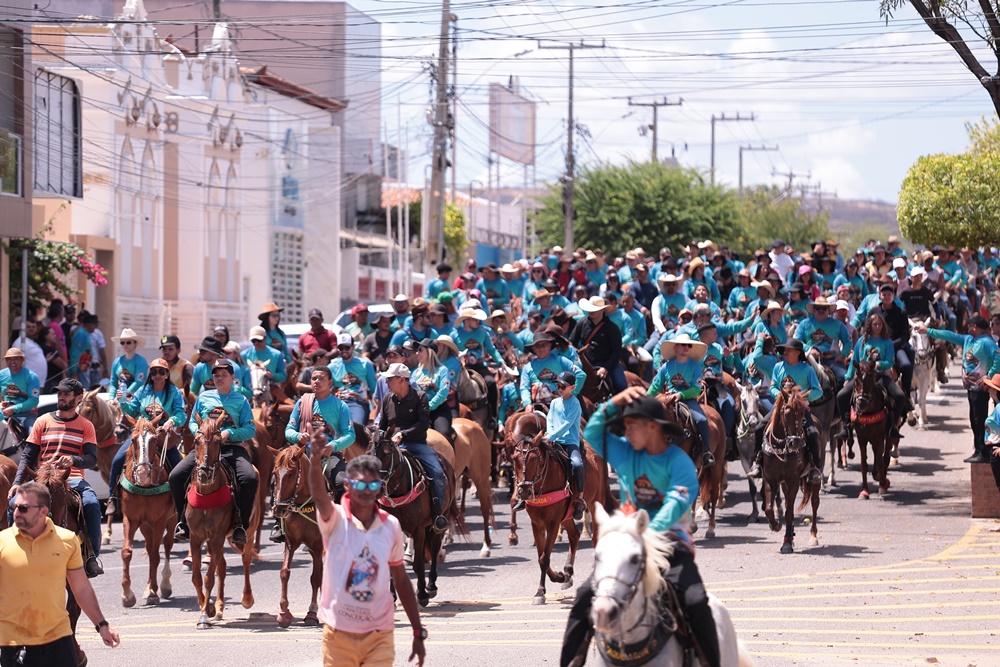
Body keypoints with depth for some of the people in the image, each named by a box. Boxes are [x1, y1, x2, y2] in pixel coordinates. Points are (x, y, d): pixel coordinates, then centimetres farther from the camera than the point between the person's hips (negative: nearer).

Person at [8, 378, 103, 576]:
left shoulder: (85, 426, 9)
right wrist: (17, 482, -6)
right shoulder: (43, 422, 12)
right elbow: (27, 456, 10)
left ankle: (92, 556, -23)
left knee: (92, 504, -32)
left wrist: (73, 460, -25)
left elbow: (91, 459, -2)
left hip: (74, 479, -2)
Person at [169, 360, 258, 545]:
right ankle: (183, 519, 0)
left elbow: (251, 430, 2)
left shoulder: (241, 400, 8)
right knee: (176, 476, -17)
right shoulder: (204, 397, 15)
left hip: (232, 448, -2)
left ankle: (239, 524, -18)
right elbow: (192, 422, 18)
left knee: (250, 478, -31)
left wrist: (229, 433, -13)